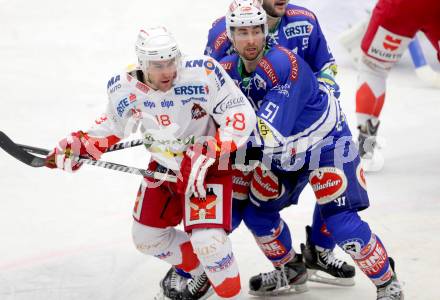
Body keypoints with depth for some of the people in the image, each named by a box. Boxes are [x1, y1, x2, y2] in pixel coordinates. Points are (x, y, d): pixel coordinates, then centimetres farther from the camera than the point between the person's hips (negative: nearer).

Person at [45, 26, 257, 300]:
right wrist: (78, 145, -5)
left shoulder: (202, 73, -31)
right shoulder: (124, 89, -16)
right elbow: (113, 126, 6)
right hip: (164, 165, 6)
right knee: (147, 237, 15)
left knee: (207, 240, -22)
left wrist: (207, 154, -37)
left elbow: (242, 116, -28)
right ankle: (200, 272, 40)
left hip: (209, 164, -6)